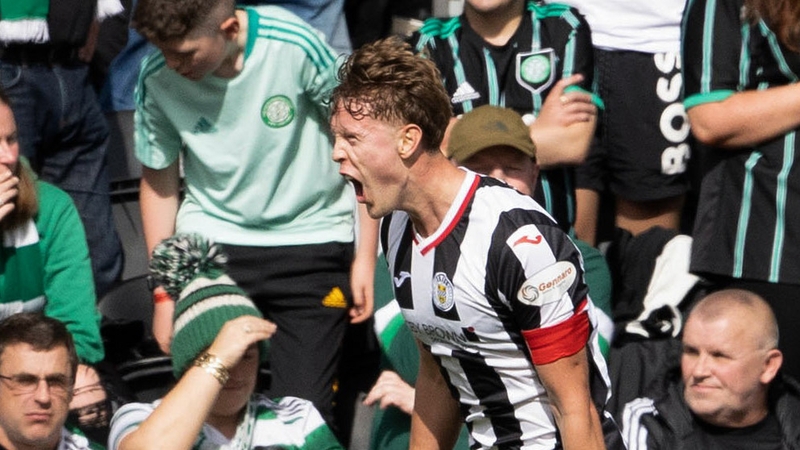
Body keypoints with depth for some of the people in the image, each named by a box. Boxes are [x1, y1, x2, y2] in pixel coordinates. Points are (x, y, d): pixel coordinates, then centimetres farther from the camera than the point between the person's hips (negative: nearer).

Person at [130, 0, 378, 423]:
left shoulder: (296, 46, -19)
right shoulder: (158, 78, -11)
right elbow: (159, 181, 6)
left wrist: (365, 258, -3)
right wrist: (164, 292, 8)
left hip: (309, 238, -2)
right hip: (209, 241, 2)